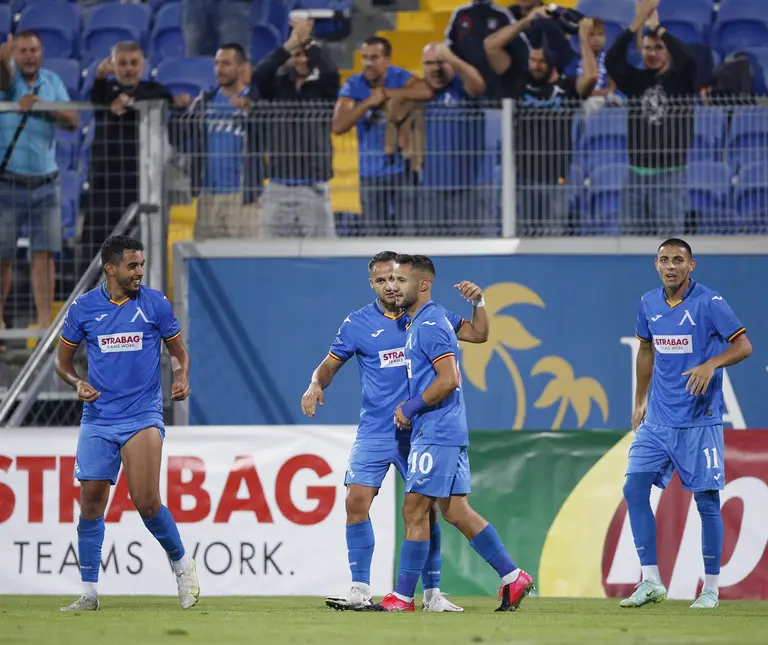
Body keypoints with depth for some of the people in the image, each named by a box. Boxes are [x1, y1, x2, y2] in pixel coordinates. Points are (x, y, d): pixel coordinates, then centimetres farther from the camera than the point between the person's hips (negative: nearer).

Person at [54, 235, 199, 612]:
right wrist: (78, 383, -9)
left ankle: (181, 562, 10)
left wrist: (182, 378, -11)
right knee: (91, 502, -2)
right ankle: (89, 592, 7)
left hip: (143, 417, -2)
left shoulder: (155, 304, 0)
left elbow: (179, 353, 10)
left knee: (146, 501, -15)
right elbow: (63, 361, 12)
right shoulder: (83, 308, 2)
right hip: (98, 420, 2)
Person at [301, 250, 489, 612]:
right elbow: (330, 365, 9)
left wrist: (477, 302, -9)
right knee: (356, 501, -12)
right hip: (374, 431, 0)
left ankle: (432, 594, 9)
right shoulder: (357, 324, 1)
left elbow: (478, 335, 8)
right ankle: (360, 591, -5)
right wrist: (316, 385, -11)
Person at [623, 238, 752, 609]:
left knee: (706, 500, -3)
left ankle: (710, 588, 7)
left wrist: (711, 365, -28)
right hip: (657, 421, 5)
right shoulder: (648, 304, 7)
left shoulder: (709, 303, -9)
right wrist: (640, 401, 21)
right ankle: (651, 582, 1)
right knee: (634, 488, -6)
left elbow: (743, 345, -11)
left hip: (699, 421, -5)